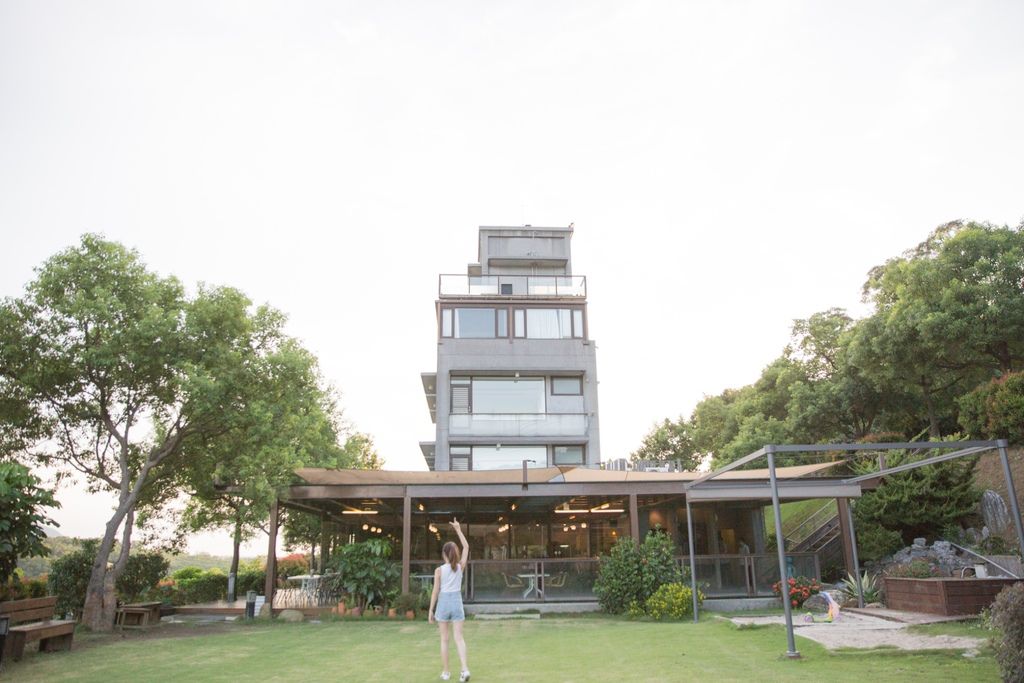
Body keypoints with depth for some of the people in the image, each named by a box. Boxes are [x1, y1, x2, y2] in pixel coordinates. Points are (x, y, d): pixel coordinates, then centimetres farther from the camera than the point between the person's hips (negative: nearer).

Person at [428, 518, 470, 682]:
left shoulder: (439, 570, -7)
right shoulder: (460, 567, -2)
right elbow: (466, 547, 8)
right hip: (457, 603, 1)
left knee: (444, 639, 9)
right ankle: (464, 669, -14)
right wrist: (458, 529, 12)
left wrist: (431, 610, 0)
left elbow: (435, 591, -7)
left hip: (443, 603, -1)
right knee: (459, 638, 2)